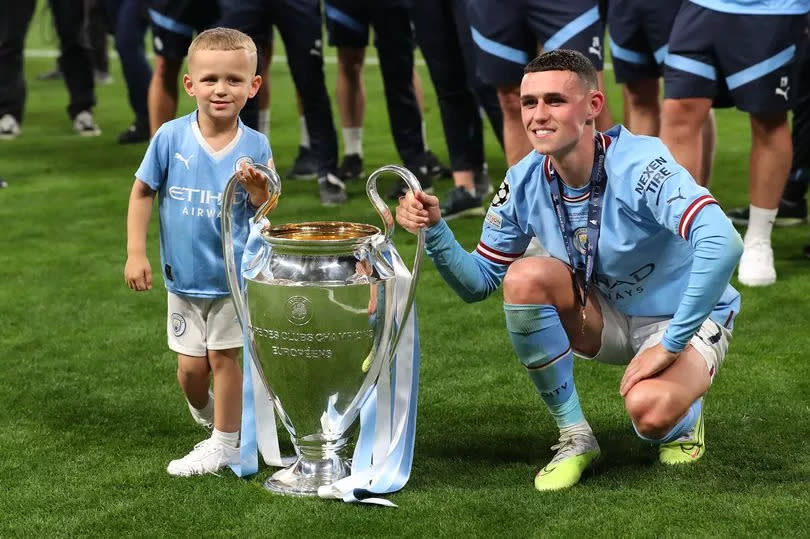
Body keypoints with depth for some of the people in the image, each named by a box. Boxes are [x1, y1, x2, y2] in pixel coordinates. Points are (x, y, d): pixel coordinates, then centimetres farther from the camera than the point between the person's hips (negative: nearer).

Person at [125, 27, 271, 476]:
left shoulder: (255, 146, -11)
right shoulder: (171, 137, -12)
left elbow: (266, 212, -8)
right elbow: (142, 193, -1)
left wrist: (258, 188, -29)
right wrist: (135, 253, -4)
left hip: (233, 273, -1)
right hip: (184, 273, 2)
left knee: (222, 357, 4)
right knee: (190, 367, 9)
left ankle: (225, 444, 19)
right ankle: (204, 410, 42)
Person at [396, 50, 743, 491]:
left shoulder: (638, 165, -29)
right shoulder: (524, 182, -11)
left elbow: (722, 244, -42)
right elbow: (478, 282, -2)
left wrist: (670, 344, -37)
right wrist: (434, 230, -22)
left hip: (687, 319, -5)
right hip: (607, 318, 5)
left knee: (649, 410, -36)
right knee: (525, 278, -24)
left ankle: (684, 416, 7)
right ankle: (575, 437, -8)